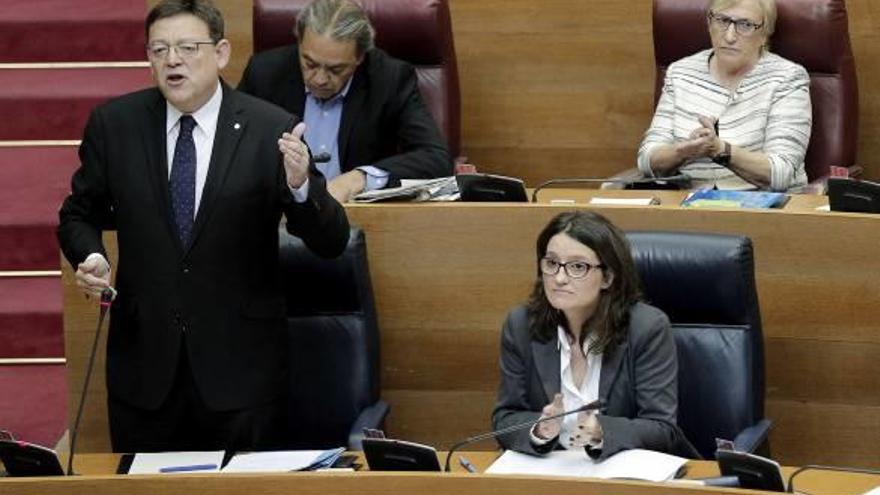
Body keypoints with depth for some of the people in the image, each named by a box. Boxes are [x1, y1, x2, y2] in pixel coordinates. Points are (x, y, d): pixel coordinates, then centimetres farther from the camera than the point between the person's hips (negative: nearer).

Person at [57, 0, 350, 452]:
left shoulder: (271, 129, -7)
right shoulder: (113, 124, 0)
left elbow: (331, 242, -8)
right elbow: (79, 214, 13)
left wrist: (299, 186, -28)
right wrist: (90, 258, -9)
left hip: (240, 364, -2)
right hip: (143, 360, 2)